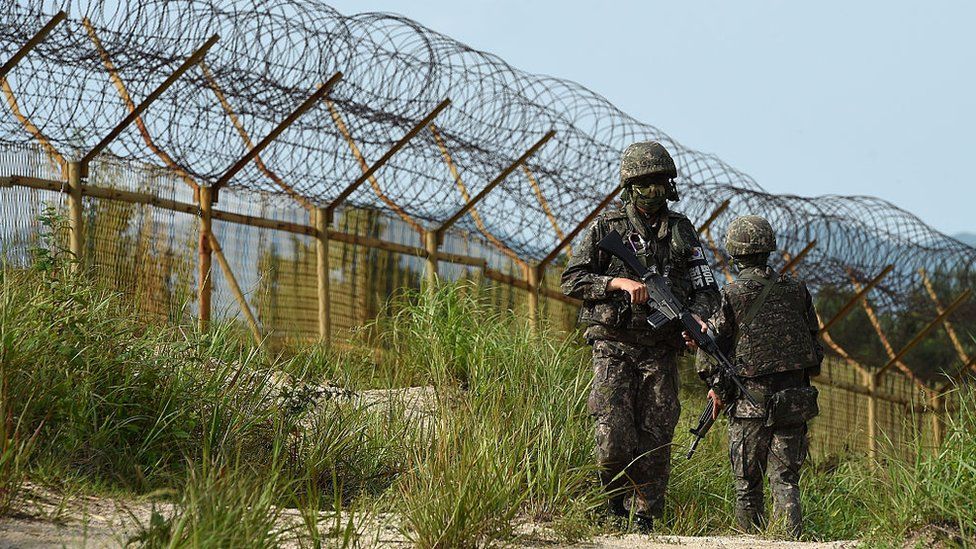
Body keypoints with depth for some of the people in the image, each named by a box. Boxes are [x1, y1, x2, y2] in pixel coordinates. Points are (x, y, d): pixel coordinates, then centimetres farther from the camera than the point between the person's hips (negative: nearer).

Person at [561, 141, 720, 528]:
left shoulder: (681, 230, 11)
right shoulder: (607, 227, 4)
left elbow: (705, 286, 9)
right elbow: (572, 280, 1)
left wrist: (699, 321, -12)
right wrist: (619, 282, -14)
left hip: (660, 353, 2)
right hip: (614, 348, -2)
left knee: (655, 443, -1)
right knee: (614, 440, -13)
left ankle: (644, 516, 8)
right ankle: (617, 499, 12)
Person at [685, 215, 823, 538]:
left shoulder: (731, 296, -7)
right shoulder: (795, 290, 5)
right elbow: (812, 339, 12)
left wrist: (717, 390, 8)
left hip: (751, 403, -3)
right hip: (795, 399, 3)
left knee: (747, 483, 10)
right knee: (785, 479, 5)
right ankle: (791, 539, -11)